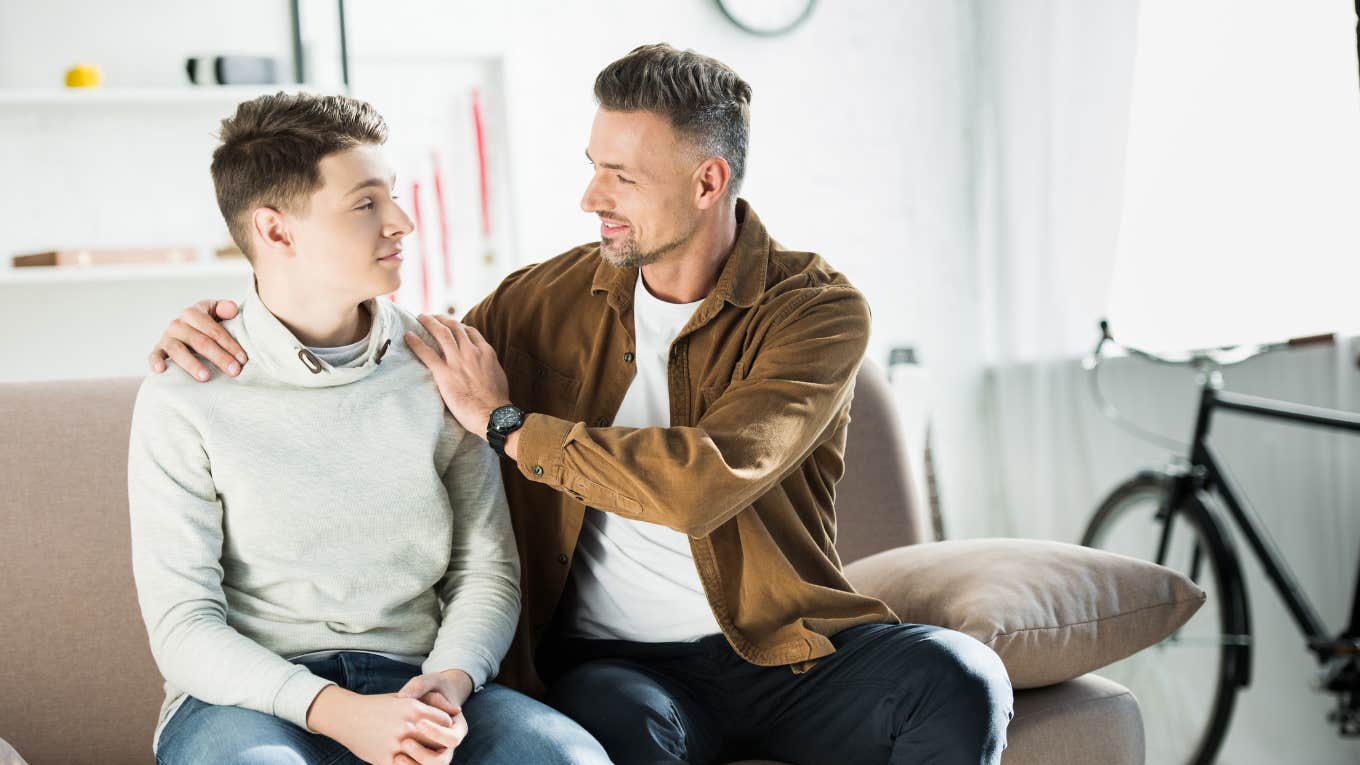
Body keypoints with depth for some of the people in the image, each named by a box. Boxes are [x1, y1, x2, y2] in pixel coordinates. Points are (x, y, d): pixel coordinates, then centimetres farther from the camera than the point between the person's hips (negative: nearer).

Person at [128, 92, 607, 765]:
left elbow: (487, 569, 10)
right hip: (248, 699, -2)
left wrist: (450, 683, -11)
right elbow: (184, 628, -5)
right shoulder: (184, 399, -3)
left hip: (412, 683, 3)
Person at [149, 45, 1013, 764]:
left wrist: (507, 422, -13)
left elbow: (706, 480, -22)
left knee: (957, 680, -30)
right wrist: (229, 329, 0)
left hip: (782, 647, 0)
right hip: (617, 660, 1)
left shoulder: (817, 310, -6)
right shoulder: (553, 298, 6)